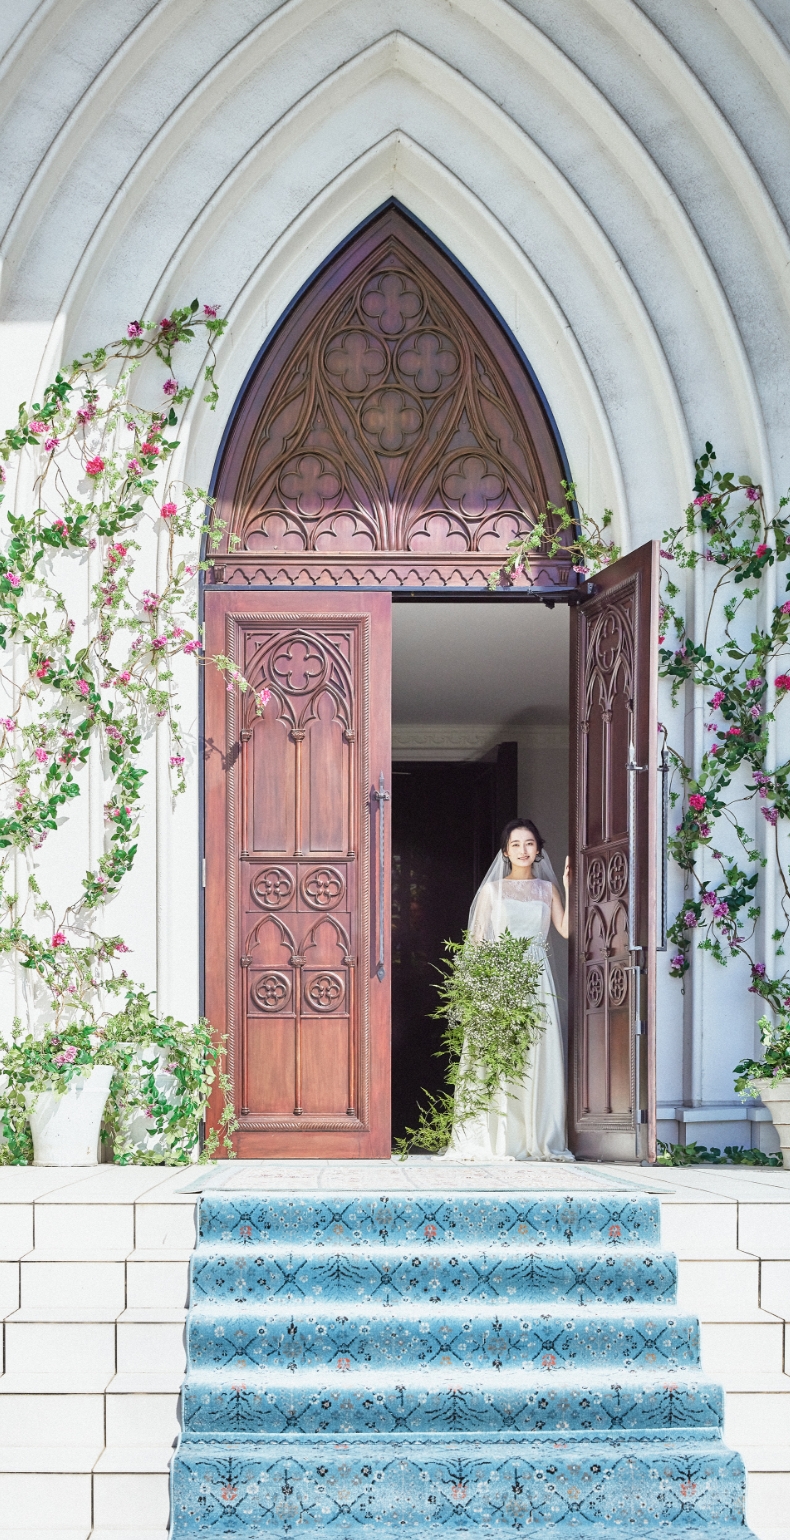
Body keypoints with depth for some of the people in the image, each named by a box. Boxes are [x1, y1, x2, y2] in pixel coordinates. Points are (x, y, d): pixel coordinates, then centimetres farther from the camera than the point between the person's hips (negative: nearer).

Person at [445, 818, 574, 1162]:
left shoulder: (546, 889, 13)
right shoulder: (492, 890, 8)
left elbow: (567, 930, 1)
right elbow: (478, 939, 5)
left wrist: (569, 889, -4)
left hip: (537, 979, 2)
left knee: (539, 1058, -3)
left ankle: (538, 1139, 1)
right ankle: (497, 1142, -7)